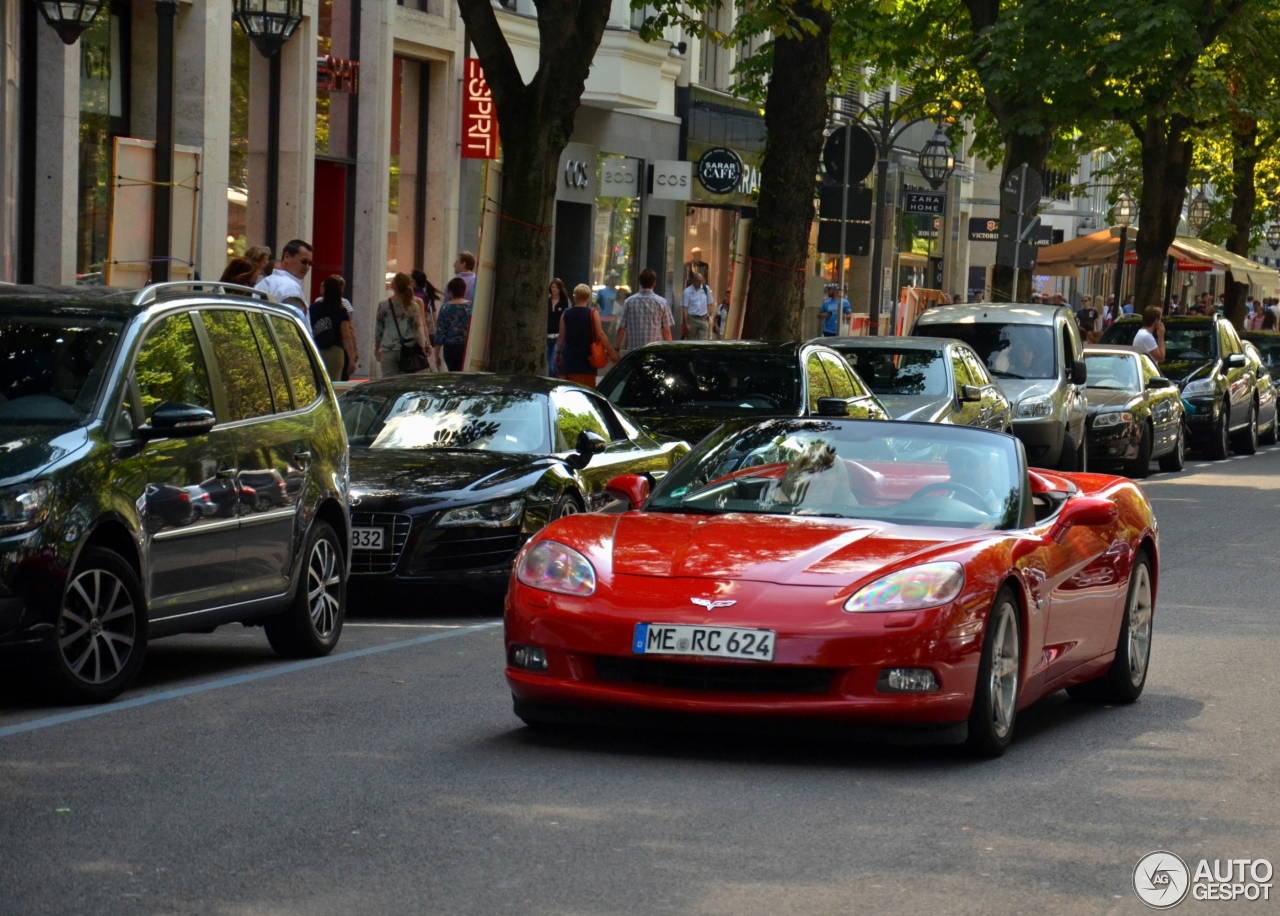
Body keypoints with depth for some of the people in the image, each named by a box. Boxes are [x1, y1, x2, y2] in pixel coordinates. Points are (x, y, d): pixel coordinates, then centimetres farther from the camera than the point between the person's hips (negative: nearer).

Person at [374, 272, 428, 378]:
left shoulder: (383, 305, -2)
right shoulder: (413, 306, -2)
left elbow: (378, 329, 4)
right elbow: (418, 329, -1)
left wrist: (377, 348, 16)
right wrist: (422, 346, 10)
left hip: (388, 350, 0)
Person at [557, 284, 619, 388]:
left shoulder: (565, 313, 3)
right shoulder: (593, 313, -6)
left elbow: (562, 336, 7)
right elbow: (600, 334, -9)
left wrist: (558, 353, 19)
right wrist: (611, 352, -3)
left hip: (570, 356, 3)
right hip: (587, 356, -3)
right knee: (588, 388, 1)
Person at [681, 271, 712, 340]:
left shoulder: (706, 289, 2)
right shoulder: (687, 291, -8)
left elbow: (709, 303, 15)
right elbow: (685, 308, -9)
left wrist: (708, 313, -2)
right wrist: (686, 323, -12)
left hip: (703, 319, 2)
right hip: (692, 319, -2)